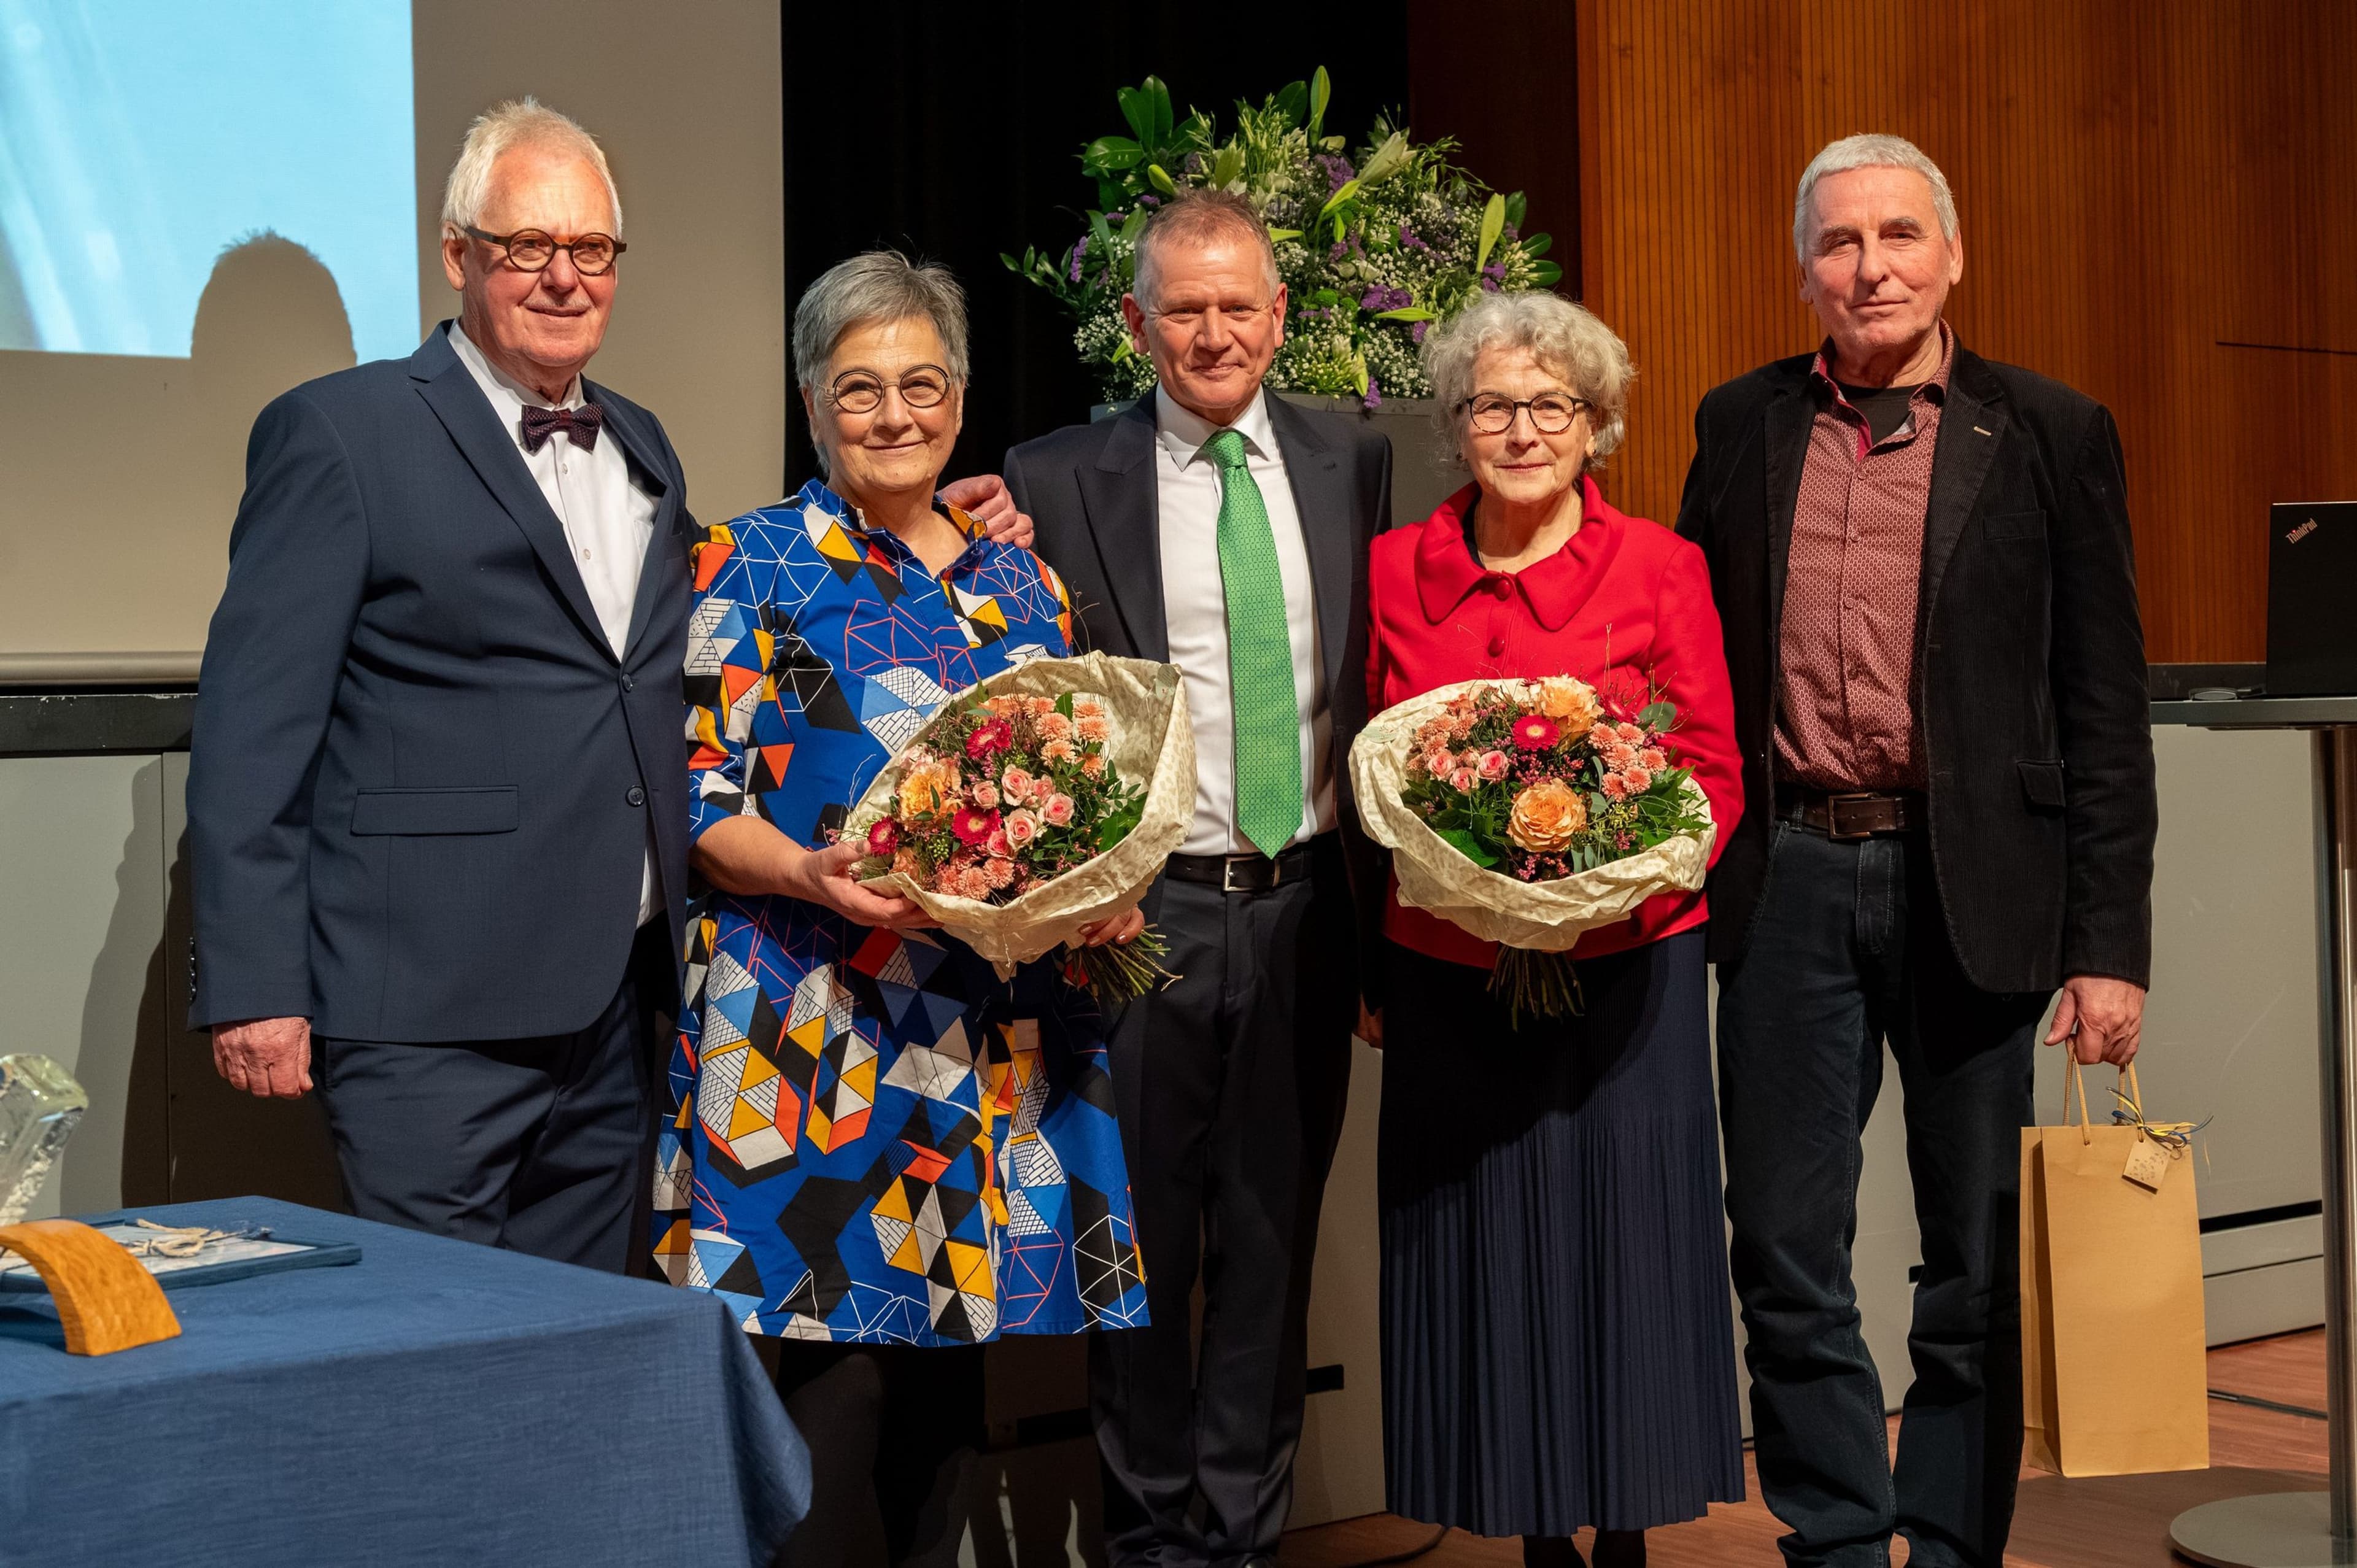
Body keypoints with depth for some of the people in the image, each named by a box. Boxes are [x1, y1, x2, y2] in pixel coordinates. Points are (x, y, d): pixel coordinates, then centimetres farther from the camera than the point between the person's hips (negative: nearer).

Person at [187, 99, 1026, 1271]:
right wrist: (255, 991, -13)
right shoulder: (339, 432, -3)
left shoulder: (643, 447, 18)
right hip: (433, 1010, -6)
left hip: (619, 1000, 6)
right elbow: (253, 726, -6)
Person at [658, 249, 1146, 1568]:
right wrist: (809, 873, -21)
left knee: (958, 1348, 7)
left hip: (1001, 1039, 5)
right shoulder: (757, 567, 1)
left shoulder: (1019, 580, 15)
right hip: (821, 1030, -4)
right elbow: (698, 794, -3)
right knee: (840, 1355, -8)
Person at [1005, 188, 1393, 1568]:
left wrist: (1378, 891, 7)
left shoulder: (1351, 462, 8)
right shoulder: (1060, 480, -2)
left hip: (1304, 907, 3)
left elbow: (1379, 677, 13)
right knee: (1142, 1240, 7)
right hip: (1143, 912, -2)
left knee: (1274, 1236, 10)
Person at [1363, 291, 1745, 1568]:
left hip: (1624, 972, -2)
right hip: (1449, 977, 2)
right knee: (1486, 1256, 8)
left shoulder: (1660, 570, -3)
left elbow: (1713, 777, -1)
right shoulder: (1396, 571, 4)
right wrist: (1366, 963, 3)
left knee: (1621, 1243, 4)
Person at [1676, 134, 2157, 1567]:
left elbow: (2104, 708, 0)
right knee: (1787, 1260, 6)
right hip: (1786, 884, 2)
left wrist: (2110, 942, -6)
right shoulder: (1741, 428, 9)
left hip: (1971, 890, -2)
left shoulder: (2050, 437, 2)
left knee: (1979, 1262, 8)